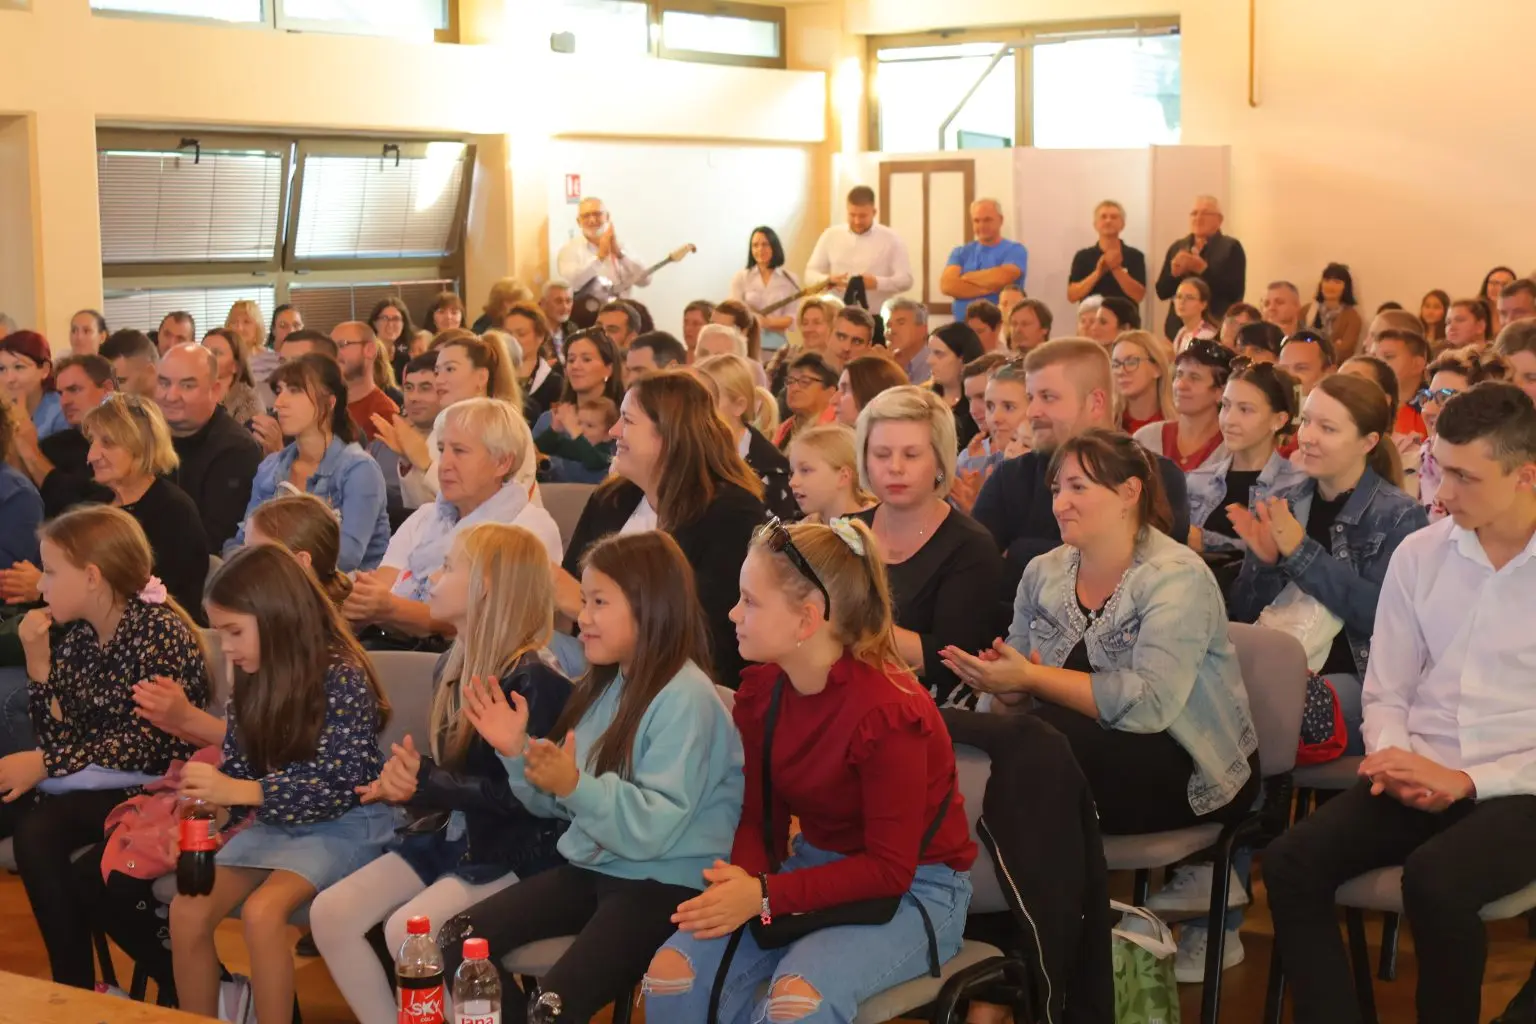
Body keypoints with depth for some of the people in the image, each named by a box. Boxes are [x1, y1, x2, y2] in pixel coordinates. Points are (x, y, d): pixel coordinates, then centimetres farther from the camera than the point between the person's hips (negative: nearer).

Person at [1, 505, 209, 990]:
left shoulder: (159, 630, -15)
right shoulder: (76, 636, 8)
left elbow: (151, 742, -20)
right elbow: (60, 738, 6)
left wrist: (46, 764, -20)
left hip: (150, 786, -8)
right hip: (88, 781, 8)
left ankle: (76, 988, -18)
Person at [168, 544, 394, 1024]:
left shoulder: (342, 677, -19)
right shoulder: (252, 680, 3)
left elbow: (338, 786, -22)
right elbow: (240, 766, 10)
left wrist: (236, 791, -28)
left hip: (344, 826, -7)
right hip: (275, 822, 7)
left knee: (261, 909, -31)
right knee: (186, 909, -14)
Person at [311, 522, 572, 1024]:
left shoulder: (532, 682, -18)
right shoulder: (453, 665, 10)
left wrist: (423, 786, -19)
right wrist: (404, 774, -7)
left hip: (512, 850, -9)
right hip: (448, 833, 9)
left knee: (408, 929, -28)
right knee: (330, 912, -6)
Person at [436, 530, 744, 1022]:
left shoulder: (686, 699, -16)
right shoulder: (604, 685, 12)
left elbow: (654, 828, -24)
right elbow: (562, 803, 14)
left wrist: (575, 786, -35)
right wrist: (517, 753, -2)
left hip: (665, 884, -8)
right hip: (590, 868, 9)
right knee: (455, 941, -4)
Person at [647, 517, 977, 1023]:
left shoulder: (888, 712, -26)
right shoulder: (760, 688, -4)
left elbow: (890, 869, -22)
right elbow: (762, 816, 3)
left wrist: (765, 897, -28)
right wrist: (742, 884, -20)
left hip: (913, 887, -6)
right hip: (815, 867, 6)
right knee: (673, 974, -16)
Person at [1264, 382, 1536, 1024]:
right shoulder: (1419, 555, 7)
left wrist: (1466, 781, -17)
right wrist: (1395, 759, -9)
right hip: (1421, 780, 4)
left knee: (1434, 877, -33)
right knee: (1291, 862, -20)